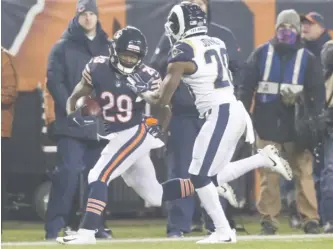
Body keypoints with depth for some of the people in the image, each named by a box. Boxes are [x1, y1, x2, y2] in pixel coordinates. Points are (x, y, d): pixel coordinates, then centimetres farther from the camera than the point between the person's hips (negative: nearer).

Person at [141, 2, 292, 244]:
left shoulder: (182, 51, -9)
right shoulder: (217, 44, 13)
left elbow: (163, 99, -4)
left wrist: (148, 95, 18)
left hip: (221, 115, -8)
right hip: (235, 111, 8)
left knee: (200, 177, -1)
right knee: (213, 176, 15)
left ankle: (223, 231, 0)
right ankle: (264, 158, 11)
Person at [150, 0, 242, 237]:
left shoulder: (224, 36, 10)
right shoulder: (171, 37, 7)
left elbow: (236, 70, 8)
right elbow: (155, 70, 0)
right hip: (181, 113, -1)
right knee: (181, 169, -3)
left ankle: (218, 223, 10)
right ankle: (179, 225, -1)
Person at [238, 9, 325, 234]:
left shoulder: (307, 58, 5)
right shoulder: (261, 53, 5)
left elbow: (317, 93, 3)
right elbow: (247, 87, 6)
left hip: (296, 125, -1)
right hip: (267, 124, 1)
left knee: (304, 173, -4)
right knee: (269, 175, 2)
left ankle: (311, 221, -2)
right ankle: (269, 222, 6)